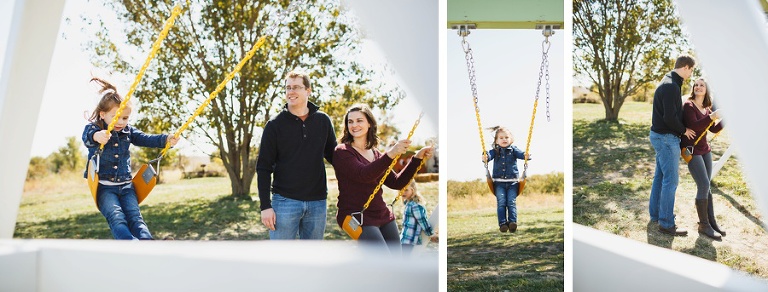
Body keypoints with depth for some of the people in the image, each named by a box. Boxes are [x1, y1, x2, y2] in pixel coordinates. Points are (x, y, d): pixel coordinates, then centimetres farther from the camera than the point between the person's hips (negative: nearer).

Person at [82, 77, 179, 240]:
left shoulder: (128, 131, 12)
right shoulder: (93, 128, -3)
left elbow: (146, 139, 3)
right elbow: (87, 137, -26)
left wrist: (166, 140, -18)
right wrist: (96, 136, -52)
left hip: (125, 185, 5)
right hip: (103, 186, -4)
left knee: (135, 217, -15)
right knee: (116, 217, -26)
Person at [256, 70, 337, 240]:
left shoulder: (323, 121, 6)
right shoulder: (275, 125, -1)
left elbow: (333, 155, 16)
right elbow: (263, 168, -1)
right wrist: (265, 206, -8)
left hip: (317, 202, 3)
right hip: (285, 201, -3)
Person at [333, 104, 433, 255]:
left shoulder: (376, 154, 14)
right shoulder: (342, 151, -7)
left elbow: (397, 183, 9)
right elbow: (363, 175, -24)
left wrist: (417, 158, 0)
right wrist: (390, 154, -36)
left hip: (383, 214, 7)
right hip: (356, 217, -7)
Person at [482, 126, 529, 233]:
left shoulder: (513, 150, 7)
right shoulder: (495, 151, 6)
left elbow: (520, 154, -10)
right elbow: (489, 155, -12)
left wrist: (526, 155, -33)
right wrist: (485, 157, -36)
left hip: (512, 182, 0)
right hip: (499, 182, 0)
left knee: (511, 202, -9)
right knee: (501, 202, -10)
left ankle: (512, 222, -14)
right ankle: (503, 223, -14)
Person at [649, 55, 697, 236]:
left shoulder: (668, 83, 13)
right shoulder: (671, 86, -19)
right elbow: (670, 117, -24)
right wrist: (684, 130, -9)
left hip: (661, 137, 11)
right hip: (667, 138, -11)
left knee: (660, 177, 16)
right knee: (671, 180, -5)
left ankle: (655, 214, 26)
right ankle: (666, 223, 0)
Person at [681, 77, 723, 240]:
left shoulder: (706, 108, 10)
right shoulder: (688, 105, -11)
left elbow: (714, 129, 13)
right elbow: (693, 126, -22)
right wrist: (712, 117, -29)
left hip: (705, 149, 7)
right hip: (691, 150, -7)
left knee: (706, 186, 10)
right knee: (704, 186, -11)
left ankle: (711, 221, 18)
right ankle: (704, 225, -1)